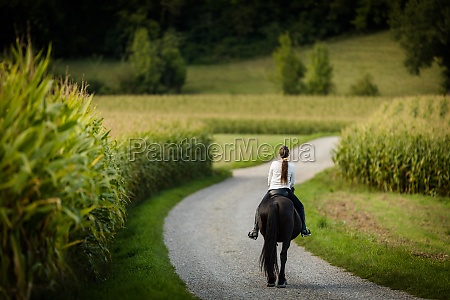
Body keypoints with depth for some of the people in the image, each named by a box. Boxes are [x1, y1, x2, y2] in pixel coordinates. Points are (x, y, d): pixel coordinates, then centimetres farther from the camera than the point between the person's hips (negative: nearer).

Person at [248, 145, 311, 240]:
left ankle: (255, 230, 10)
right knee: (300, 207, 22)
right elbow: (293, 182, 11)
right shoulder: (292, 166, 1)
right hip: (286, 191, 0)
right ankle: (303, 229, 15)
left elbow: (269, 180, 10)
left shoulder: (274, 164, 0)